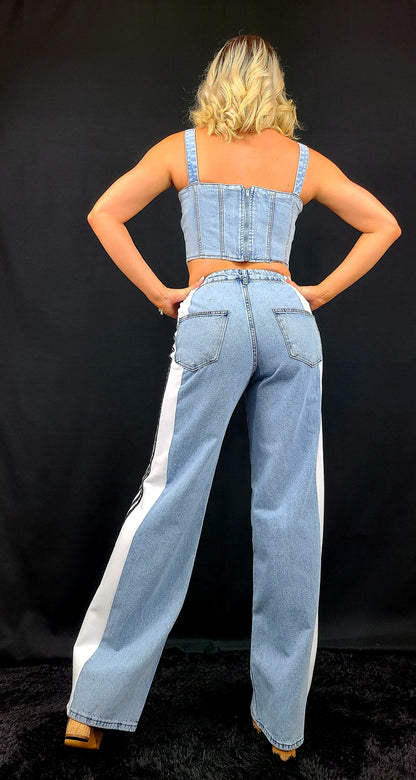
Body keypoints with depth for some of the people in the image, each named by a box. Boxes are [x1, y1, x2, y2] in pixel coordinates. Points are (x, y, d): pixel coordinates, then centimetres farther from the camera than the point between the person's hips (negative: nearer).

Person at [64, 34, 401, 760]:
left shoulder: (182, 148, 15)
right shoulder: (304, 159, 19)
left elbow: (104, 215, 7)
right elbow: (384, 224, 21)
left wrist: (158, 292, 8)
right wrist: (322, 292, 14)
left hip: (211, 318, -1)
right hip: (288, 319, 2)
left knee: (170, 499, 0)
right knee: (289, 511, 3)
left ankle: (98, 704, 10)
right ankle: (282, 722, 14)